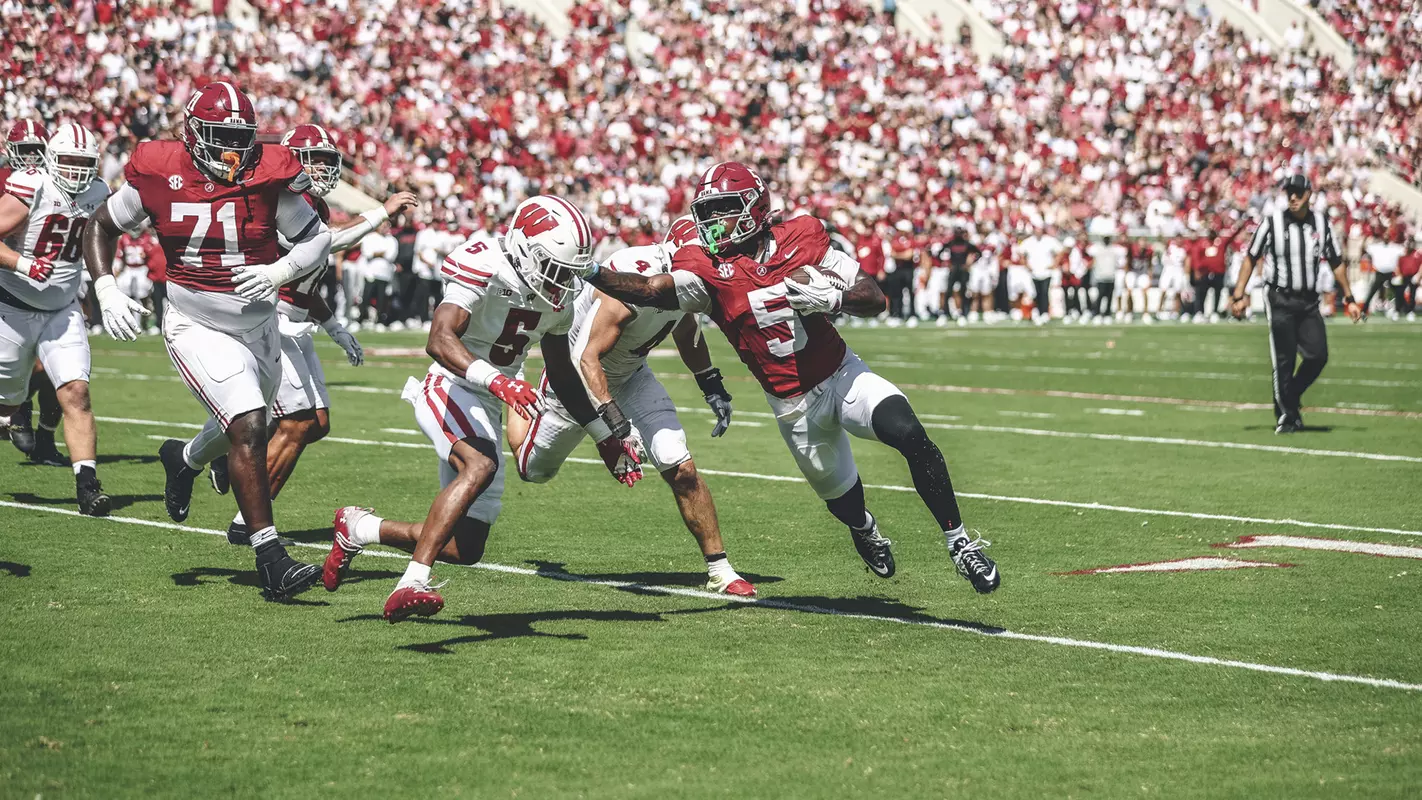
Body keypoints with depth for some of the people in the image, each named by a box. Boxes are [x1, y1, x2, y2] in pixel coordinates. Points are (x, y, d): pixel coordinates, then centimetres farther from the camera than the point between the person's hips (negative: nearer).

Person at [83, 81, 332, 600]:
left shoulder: (269, 177, -10)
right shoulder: (158, 176, -11)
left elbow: (318, 238, -1)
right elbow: (101, 226, 3)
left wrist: (281, 271, -21)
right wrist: (105, 290, -11)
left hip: (259, 328, 4)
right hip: (196, 328, -4)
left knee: (240, 428, 23)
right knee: (248, 429, -21)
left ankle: (183, 460, 59)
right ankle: (270, 559, -18)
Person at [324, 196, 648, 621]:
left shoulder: (556, 299, 6)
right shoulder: (485, 268, -20)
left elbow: (562, 374, 20)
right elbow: (440, 341, -33)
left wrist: (609, 433, 20)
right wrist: (497, 381, -47)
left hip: (488, 411, 8)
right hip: (448, 390, -8)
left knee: (467, 549, 5)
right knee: (480, 465, -39)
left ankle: (359, 528, 26)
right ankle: (412, 584, -42)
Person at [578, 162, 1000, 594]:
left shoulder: (801, 240, -8)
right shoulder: (706, 269, -10)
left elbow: (876, 299, -6)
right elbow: (650, 289, -29)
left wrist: (832, 297, -25)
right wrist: (592, 273, -44)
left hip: (843, 375, -1)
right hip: (795, 406, 1)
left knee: (910, 436, -25)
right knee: (840, 496, 14)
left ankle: (959, 542, -9)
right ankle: (864, 529, 54)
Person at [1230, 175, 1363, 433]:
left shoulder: (1321, 222, 5)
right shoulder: (1272, 222, -4)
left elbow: (1336, 262, 14)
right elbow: (1251, 257, 1)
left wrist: (1349, 298, 14)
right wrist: (1238, 296, -6)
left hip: (1309, 302, 3)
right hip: (1281, 301, -3)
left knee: (1318, 356, -6)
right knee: (1284, 361, -4)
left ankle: (1292, 400, 18)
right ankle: (1284, 416, 9)